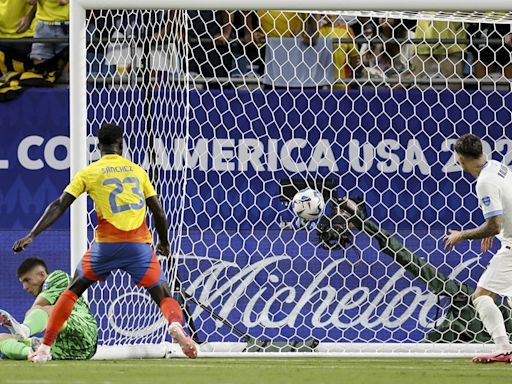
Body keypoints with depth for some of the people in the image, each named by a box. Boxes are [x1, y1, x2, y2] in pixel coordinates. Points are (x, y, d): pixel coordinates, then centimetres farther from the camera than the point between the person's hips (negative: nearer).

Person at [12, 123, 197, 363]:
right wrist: (164, 243, 29)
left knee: (73, 290, 19)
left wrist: (31, 236, 1)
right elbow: (158, 211, 14)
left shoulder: (88, 173, 8)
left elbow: (59, 206, 2)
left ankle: (44, 348, 13)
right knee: (163, 295, 9)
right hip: (139, 244, 0)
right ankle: (175, 324, -27)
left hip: (106, 245, 0)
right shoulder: (137, 171, 13)